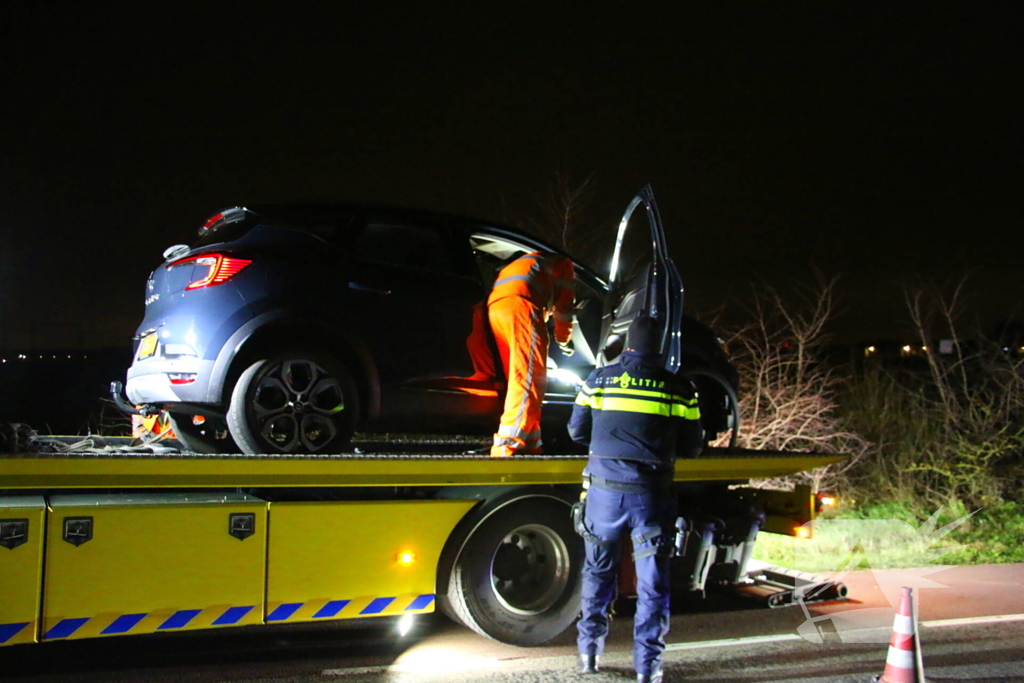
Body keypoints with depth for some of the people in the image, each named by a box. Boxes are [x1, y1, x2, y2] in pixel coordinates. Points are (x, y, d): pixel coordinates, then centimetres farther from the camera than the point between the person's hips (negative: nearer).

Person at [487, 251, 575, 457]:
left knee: (520, 378, 9)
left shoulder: (530, 261, 43)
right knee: (529, 377, -16)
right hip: (519, 302, -8)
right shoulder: (563, 262, 23)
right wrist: (564, 340, 32)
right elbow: (564, 305, 18)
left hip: (495, 307, 8)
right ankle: (507, 447, -28)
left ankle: (529, 446, 3)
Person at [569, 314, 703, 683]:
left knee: (598, 572, 16)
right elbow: (692, 447, 4)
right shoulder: (679, 388, -2)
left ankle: (589, 651, 20)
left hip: (604, 489, 2)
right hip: (651, 494, -2)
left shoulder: (598, 380, 3)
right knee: (652, 580, 6)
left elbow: (577, 431, 11)